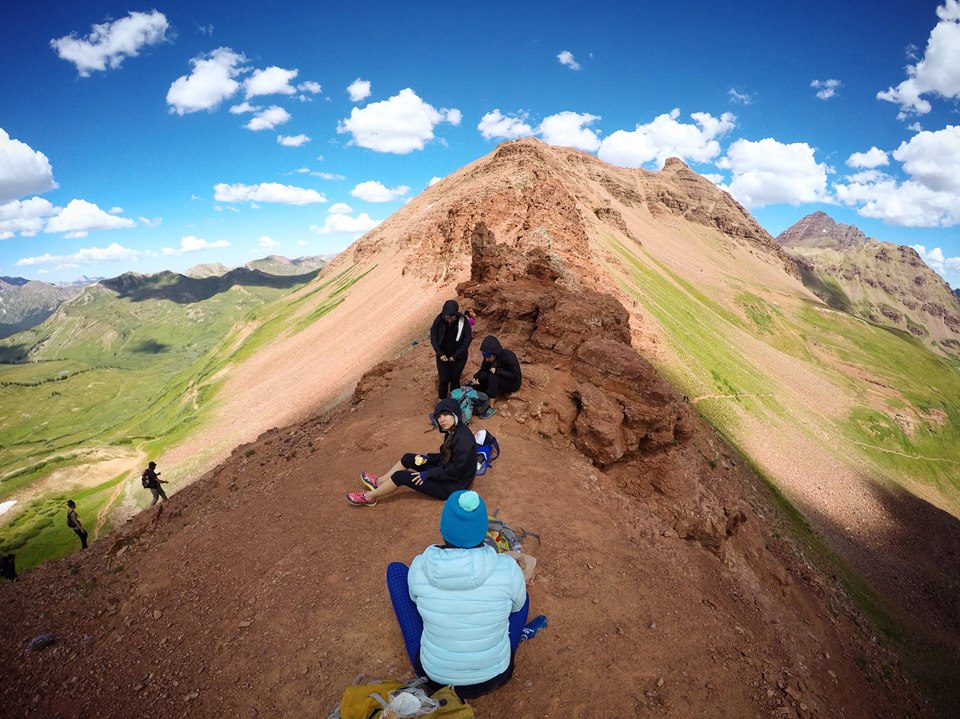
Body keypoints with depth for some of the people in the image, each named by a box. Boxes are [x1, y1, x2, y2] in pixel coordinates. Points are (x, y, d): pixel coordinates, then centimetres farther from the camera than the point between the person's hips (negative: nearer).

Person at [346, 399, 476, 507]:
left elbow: (455, 471, -27)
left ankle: (369, 497, 12)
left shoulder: (463, 439, -29)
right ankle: (378, 482, 26)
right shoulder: (453, 431, 0)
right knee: (408, 459, 10)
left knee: (401, 476, -9)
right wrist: (428, 458, 1)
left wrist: (428, 474, -20)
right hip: (446, 473, 9)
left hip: (452, 486, -9)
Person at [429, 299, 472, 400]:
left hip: (459, 356, -1)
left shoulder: (463, 321, -18)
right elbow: (433, 337, -6)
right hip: (443, 356, 1)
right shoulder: (439, 320, -15)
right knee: (444, 379, 4)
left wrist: (456, 355, -16)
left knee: (455, 379, 8)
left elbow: (468, 339, -13)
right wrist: (440, 354, -15)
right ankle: (442, 400, 27)